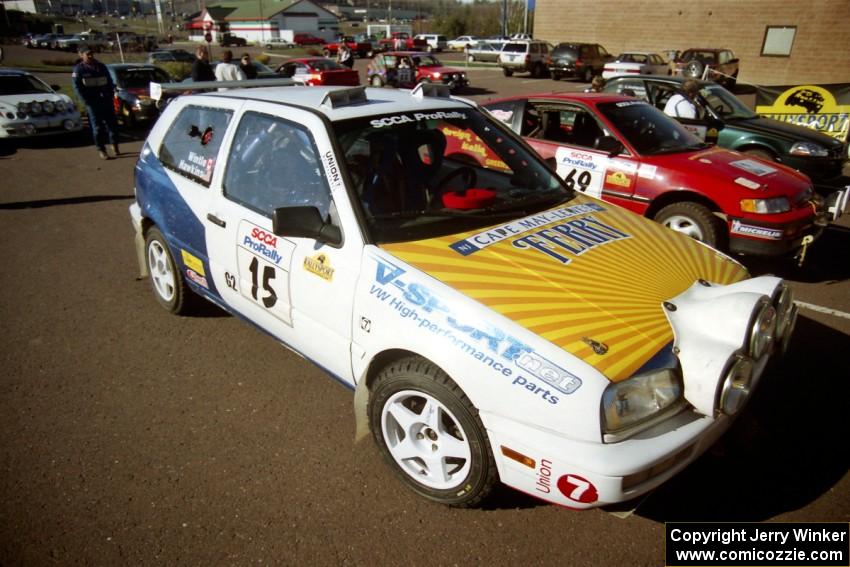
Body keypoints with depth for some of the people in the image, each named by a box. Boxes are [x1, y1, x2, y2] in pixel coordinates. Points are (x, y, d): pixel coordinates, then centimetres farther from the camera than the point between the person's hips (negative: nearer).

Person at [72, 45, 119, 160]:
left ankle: (114, 144, 24)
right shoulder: (79, 69, 0)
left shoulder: (101, 66, 13)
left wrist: (110, 95, 6)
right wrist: (87, 101, -11)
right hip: (92, 103, -4)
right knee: (97, 127, -3)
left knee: (112, 123, 6)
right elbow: (77, 87, -4)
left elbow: (109, 82, 18)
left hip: (107, 101, 4)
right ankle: (101, 150, 3)